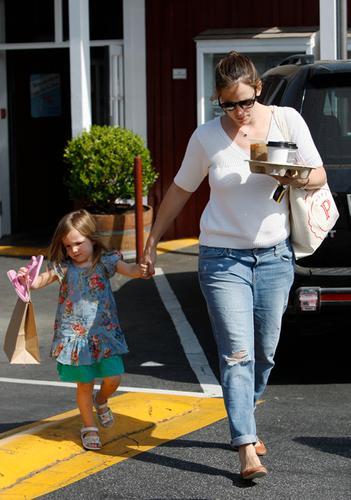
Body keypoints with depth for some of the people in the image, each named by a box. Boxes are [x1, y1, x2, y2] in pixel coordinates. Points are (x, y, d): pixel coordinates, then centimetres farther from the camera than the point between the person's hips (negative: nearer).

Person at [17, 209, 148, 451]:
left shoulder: (104, 261, -5)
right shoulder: (63, 266, -2)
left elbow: (127, 269, -19)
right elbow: (43, 280, -11)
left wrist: (138, 270, -42)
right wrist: (28, 279, -33)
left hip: (104, 331, 0)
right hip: (74, 334, 0)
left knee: (113, 378, -6)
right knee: (84, 384, 7)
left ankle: (101, 401, 29)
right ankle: (89, 428, 24)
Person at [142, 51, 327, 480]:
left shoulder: (287, 121, -2)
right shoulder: (206, 137, -4)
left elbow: (319, 176, 3)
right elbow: (180, 191, 8)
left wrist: (297, 179, -20)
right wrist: (152, 241, 11)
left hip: (275, 255, 3)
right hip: (223, 258, -2)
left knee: (265, 353, 11)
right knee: (237, 354, -12)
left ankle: (243, 424, 33)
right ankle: (247, 449, -16)